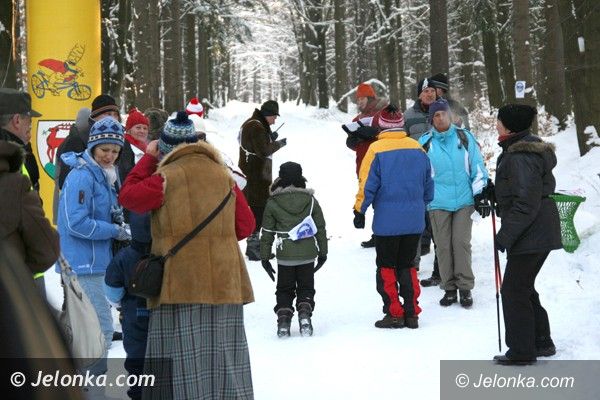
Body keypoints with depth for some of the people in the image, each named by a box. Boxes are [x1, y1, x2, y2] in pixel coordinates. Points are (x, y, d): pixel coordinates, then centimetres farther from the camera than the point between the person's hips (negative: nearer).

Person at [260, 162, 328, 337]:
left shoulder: (273, 203, -4)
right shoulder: (311, 200, 0)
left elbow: (267, 232, 0)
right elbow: (321, 228, 6)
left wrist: (265, 257, 8)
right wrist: (323, 252, 16)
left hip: (285, 257, -1)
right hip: (308, 255, 1)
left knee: (284, 290, 12)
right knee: (306, 288, 14)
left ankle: (283, 320, 1)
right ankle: (304, 314, -5)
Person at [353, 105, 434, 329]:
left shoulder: (376, 150, -9)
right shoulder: (418, 149, 5)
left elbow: (367, 185, -9)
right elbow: (428, 185, 12)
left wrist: (359, 211, 2)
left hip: (387, 220, -4)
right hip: (414, 220, 4)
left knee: (386, 268, 7)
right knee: (407, 265, 15)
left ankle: (394, 314, 5)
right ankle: (411, 314, 12)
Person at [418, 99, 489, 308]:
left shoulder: (465, 137, 4)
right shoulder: (425, 143, 4)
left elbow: (478, 168, 7)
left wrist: (480, 195, 3)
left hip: (464, 200, -1)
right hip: (438, 203, 1)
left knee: (461, 242, -5)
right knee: (443, 246, 1)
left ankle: (465, 287, 4)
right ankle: (449, 288, 11)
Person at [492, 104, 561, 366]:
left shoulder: (520, 158, -21)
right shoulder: (532, 149, 13)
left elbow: (526, 204, -24)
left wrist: (505, 235, -19)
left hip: (530, 235, -11)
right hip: (542, 233, 11)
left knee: (514, 290, -2)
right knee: (524, 288, 19)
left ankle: (522, 351, 4)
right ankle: (542, 342, 27)